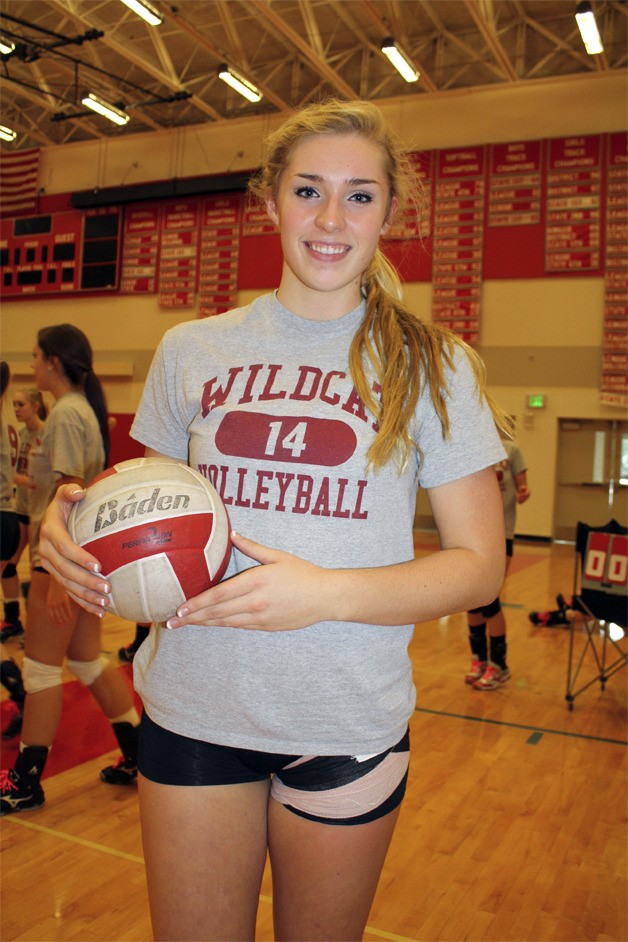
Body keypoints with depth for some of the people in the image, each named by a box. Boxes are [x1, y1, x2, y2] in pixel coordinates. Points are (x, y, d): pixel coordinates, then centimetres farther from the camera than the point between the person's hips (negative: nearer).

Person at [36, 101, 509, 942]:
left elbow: (480, 565, -5)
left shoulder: (433, 367, -3)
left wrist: (327, 593, -21)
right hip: (192, 711, 2)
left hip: (350, 725, -1)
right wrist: (74, 527, -11)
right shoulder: (191, 351, 2)